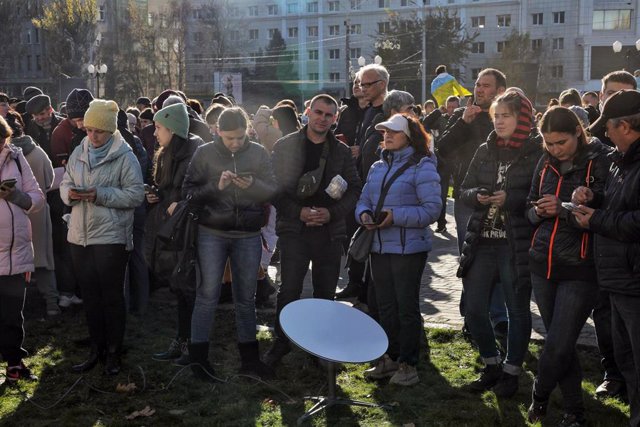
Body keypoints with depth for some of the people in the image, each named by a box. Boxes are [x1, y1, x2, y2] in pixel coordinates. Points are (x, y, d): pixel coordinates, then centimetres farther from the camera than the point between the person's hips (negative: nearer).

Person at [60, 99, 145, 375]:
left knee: (112, 296, 5)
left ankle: (113, 353, 18)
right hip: (80, 236, 5)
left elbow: (136, 194, -12)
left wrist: (100, 195, -21)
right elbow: (65, 183, 12)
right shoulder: (79, 153, 8)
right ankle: (97, 349, 26)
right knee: (90, 295, 13)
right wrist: (70, 193, -11)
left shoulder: (124, 156, -8)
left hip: (111, 237, -5)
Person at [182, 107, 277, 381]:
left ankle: (249, 357, 22)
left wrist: (253, 185, -19)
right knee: (207, 294, 0)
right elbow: (188, 192, -4)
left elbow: (273, 191, 1)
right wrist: (216, 186, -20)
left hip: (248, 235, 2)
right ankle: (198, 356, 10)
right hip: (212, 234, -2)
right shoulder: (205, 153, -2)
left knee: (246, 297, 11)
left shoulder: (258, 153, 2)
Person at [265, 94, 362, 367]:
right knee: (289, 290, -6)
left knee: (325, 292, 8)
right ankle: (282, 341, 13)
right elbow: (274, 188, -2)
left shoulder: (342, 151, 8)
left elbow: (354, 190, 7)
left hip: (330, 230, 3)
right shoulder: (285, 146, 1)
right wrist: (298, 212, -14)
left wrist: (332, 213, -9)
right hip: (294, 229, -2)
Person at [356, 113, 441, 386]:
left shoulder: (421, 167, -10)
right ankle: (390, 358, 29)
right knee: (385, 305, 15)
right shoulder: (377, 167, 13)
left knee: (407, 307, 2)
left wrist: (396, 216, -23)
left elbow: (432, 208, -17)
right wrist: (364, 214, -7)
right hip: (379, 248, 7)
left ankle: (408, 363, 14)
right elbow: (364, 199, 16)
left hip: (408, 249, -7)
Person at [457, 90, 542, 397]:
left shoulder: (537, 153, -7)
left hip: (517, 245, -5)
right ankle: (492, 364, 28)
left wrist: (510, 199, -21)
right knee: (474, 309, 8)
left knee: (517, 310, 8)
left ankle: (511, 371, 24)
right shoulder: (485, 151, 10)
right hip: (482, 242, 5)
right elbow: (465, 190, 11)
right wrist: (477, 196, -10)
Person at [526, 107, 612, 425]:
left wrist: (562, 208, -21)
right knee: (561, 343, 13)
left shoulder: (600, 162, -9)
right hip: (543, 265, 6)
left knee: (558, 345, -4)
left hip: (579, 270, -5)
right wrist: (538, 211, -5)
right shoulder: (546, 163, 8)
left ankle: (539, 394, 23)